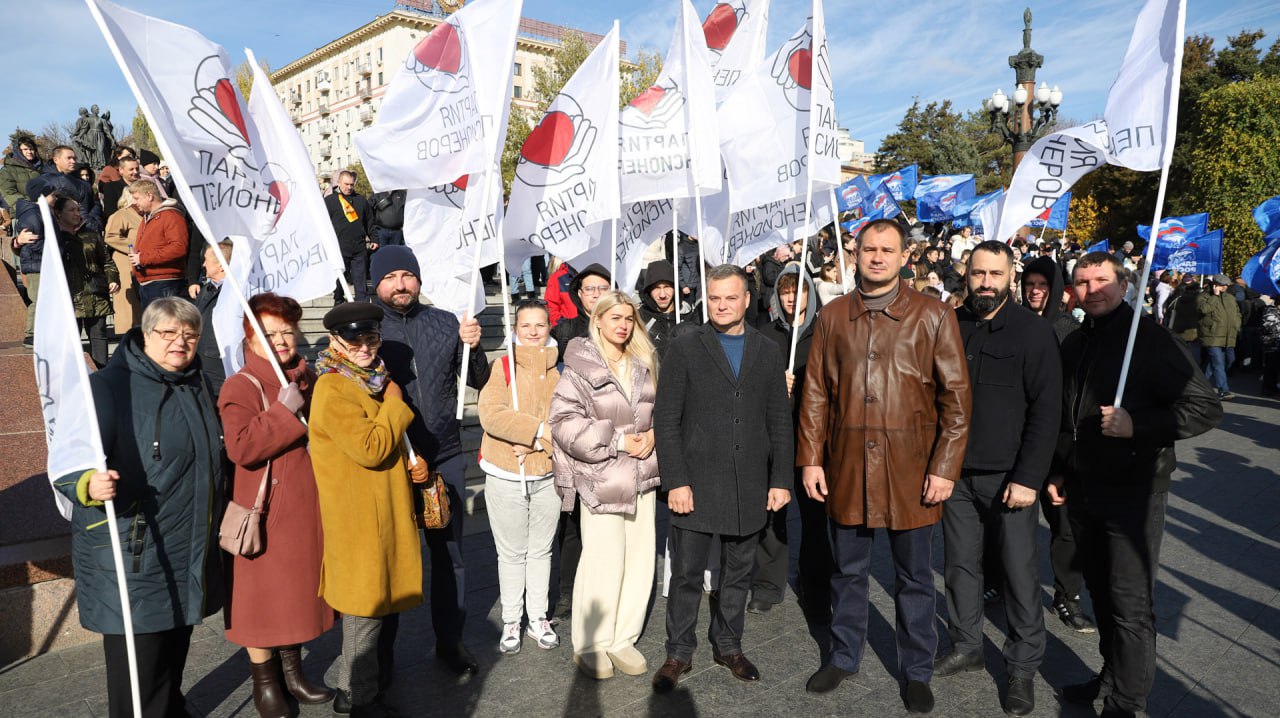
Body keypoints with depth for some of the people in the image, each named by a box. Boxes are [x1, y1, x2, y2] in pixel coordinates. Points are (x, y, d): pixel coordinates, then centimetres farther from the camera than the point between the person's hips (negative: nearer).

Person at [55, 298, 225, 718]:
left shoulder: (196, 386, 9)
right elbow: (67, 466, -18)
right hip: (132, 559, -7)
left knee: (174, 649, 22)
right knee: (139, 667, 2)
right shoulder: (110, 386, -13)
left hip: (188, 555, 7)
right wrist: (90, 485, -38)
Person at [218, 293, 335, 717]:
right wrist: (284, 410, -28)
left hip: (308, 509, 7)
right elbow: (241, 448, -28)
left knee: (300, 589, 17)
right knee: (263, 595, 7)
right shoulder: (240, 387, -13)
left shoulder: (309, 379, 8)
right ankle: (265, 683, 25)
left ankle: (292, 672, 34)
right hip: (266, 513, -6)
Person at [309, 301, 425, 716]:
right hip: (357, 514, -9)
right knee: (365, 603, 0)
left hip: (380, 507, 9)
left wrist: (413, 462, 6)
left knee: (373, 596, 19)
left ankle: (363, 670, 34)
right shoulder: (334, 390, -19)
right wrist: (395, 404, -16)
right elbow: (371, 449, -26)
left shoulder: (371, 381, 12)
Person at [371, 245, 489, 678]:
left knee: (448, 552, 12)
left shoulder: (444, 323, 5)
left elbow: (478, 382, 7)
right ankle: (381, 649, 26)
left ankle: (450, 640, 28)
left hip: (445, 458, 3)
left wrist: (473, 347, -12)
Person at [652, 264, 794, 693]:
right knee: (687, 574, 4)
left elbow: (780, 423, 9)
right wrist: (675, 481, -11)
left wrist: (781, 479, 3)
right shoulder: (685, 349, -1)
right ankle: (679, 653, 20)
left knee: (738, 573, 14)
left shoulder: (768, 353, 8)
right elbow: (666, 420, -5)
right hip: (696, 484, -3)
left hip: (749, 488, 3)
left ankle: (728, 645, 31)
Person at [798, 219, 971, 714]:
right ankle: (843, 657, 34)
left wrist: (946, 468, -9)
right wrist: (810, 458, 0)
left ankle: (916, 672, 29)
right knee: (848, 571, 16)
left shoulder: (934, 317, -3)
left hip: (910, 469, -2)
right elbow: (815, 393, 5)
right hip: (847, 466, 2)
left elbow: (956, 398, -4)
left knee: (913, 577, 11)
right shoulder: (832, 317, 5)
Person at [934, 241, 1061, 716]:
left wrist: (1028, 478, -14)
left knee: (1019, 571, 5)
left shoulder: (1033, 332, -6)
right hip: (956, 471, 4)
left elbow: (1046, 410, -8)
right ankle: (966, 646, 30)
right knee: (960, 563, 13)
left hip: (1008, 476, -3)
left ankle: (1023, 666, 21)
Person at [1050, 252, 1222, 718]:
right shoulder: (1074, 344, 10)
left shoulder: (1149, 339, -10)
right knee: (1100, 590, 16)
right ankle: (1112, 674, 32)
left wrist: (1137, 425, -23)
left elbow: (1206, 408, -13)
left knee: (1130, 604, 0)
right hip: (1083, 488, 6)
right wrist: (1059, 470, 17)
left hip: (1133, 491, -6)